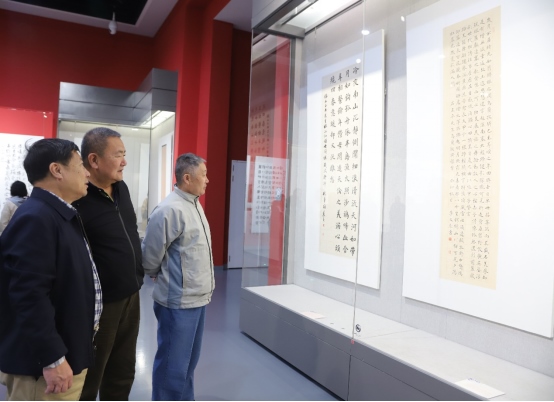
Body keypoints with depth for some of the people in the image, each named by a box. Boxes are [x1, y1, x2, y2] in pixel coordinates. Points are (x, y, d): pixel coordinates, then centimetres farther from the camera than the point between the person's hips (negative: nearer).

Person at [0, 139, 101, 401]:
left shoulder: (63, 215, 10)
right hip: (42, 364, -10)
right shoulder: (35, 219, -22)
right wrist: (52, 359, -24)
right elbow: (30, 295, -27)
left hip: (68, 355, 10)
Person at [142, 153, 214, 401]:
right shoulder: (169, 210, -21)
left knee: (188, 361, 22)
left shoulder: (195, 204, 9)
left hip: (198, 298, 9)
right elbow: (150, 256, -14)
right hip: (178, 302, -9)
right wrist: (160, 278, 3)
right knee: (173, 365, 6)